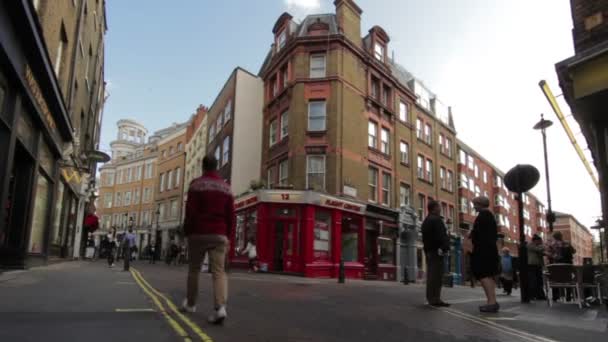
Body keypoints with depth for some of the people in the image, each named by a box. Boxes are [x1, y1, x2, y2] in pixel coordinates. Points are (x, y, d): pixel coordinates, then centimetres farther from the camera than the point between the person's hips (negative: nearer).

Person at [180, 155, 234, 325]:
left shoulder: (197, 184, -1)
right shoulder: (226, 187, 11)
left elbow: (190, 211, -7)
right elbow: (230, 214, 8)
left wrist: (187, 232, 2)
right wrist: (227, 234, 14)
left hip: (198, 233, -2)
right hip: (219, 234, 2)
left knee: (194, 269, 14)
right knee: (219, 271, -4)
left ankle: (190, 303, 27)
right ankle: (220, 307, -21)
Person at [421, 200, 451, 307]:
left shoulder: (426, 221, 20)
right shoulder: (436, 219, -10)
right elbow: (441, 236, -19)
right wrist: (445, 248, -17)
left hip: (428, 250, 10)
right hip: (436, 250, -10)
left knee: (431, 274, 10)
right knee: (436, 275, -10)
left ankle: (431, 298, 13)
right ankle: (435, 299, -11)